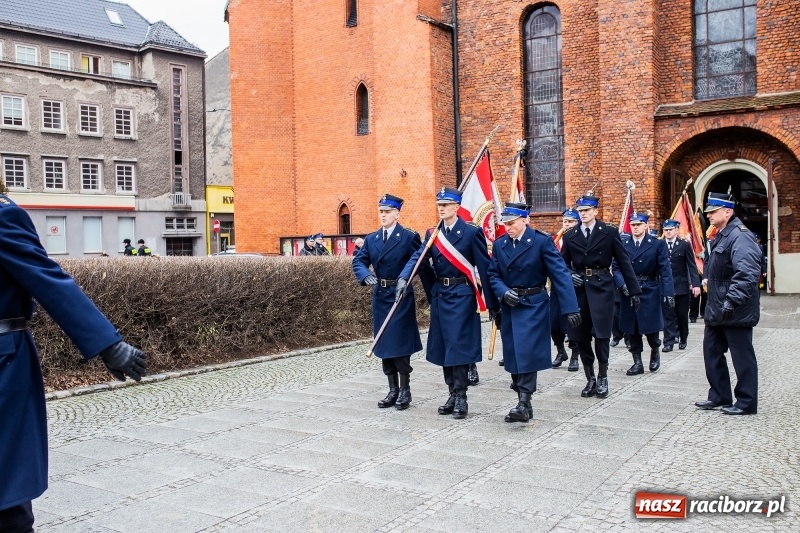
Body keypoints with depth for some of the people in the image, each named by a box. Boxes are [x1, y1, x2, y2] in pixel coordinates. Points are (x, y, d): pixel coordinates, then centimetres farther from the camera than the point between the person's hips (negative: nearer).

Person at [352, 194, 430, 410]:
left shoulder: (410, 237, -6)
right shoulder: (371, 239, 9)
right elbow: (358, 261, 1)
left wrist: (432, 292, -10)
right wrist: (366, 275, -18)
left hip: (401, 296, -6)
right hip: (380, 296, 6)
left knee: (401, 343, -3)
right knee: (384, 344, 10)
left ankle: (404, 390, 10)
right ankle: (393, 390, 21)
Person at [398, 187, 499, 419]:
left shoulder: (471, 232, -6)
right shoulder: (432, 234, 10)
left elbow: (484, 268, -7)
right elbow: (418, 257, -3)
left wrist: (492, 304, -8)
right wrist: (403, 278, -23)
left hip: (461, 295, -6)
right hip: (439, 295, 6)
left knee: (459, 345, -7)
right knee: (443, 346, 10)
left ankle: (461, 396, 2)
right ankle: (453, 393, 21)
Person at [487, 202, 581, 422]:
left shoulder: (542, 241, -10)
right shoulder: (499, 244, 4)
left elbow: (560, 274, -15)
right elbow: (493, 274, 9)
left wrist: (569, 308, -22)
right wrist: (504, 292, -13)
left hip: (533, 305, -5)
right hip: (509, 306, 5)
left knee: (527, 353, -11)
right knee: (513, 355, 7)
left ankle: (523, 404, -7)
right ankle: (523, 400, 18)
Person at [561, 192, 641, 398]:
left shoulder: (609, 232, 0)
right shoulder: (569, 236, 8)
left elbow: (624, 262, 0)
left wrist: (634, 290, -3)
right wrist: (569, 276, -8)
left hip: (602, 288, -3)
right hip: (579, 289, 3)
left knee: (601, 334, -5)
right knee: (581, 337, 5)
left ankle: (602, 378, 11)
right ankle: (590, 379, 18)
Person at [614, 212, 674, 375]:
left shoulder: (658, 244, -1)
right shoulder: (622, 244, 5)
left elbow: (665, 270, -6)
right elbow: (616, 267, 3)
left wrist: (669, 293, -14)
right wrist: (622, 284, -14)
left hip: (650, 292, -2)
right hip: (629, 291, 2)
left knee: (650, 328, 0)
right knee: (632, 329, 5)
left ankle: (655, 351, 30)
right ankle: (637, 362, 17)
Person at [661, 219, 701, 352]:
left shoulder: (685, 245, 0)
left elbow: (692, 266, -2)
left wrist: (696, 284, -10)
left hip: (682, 286, 0)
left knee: (682, 315, 11)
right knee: (668, 316, 0)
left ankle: (683, 340, 27)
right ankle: (668, 342, 3)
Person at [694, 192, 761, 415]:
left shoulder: (740, 237, -19)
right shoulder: (720, 236, 12)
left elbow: (747, 275, -29)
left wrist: (731, 302, -32)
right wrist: (708, 279, 13)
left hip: (735, 312, -10)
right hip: (717, 309, 10)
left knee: (742, 356, 3)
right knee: (712, 351, 16)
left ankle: (746, 403, 15)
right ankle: (719, 396, 28)